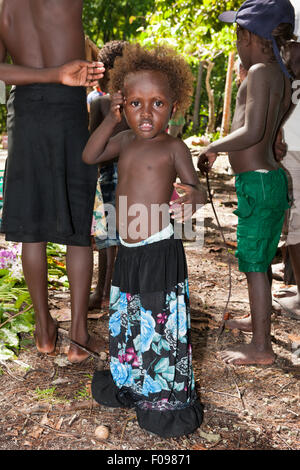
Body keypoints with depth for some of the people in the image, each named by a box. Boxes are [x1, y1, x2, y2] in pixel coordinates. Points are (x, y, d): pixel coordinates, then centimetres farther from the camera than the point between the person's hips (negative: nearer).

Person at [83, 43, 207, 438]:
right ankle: (129, 382, 40)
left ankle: (170, 398, 19)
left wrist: (192, 196, -37)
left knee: (163, 326, 2)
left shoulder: (173, 146, -10)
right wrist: (111, 119, 1)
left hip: (160, 253, -6)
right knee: (125, 322, 19)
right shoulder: (125, 140, 8)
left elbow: (196, 190, -12)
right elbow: (89, 157, 11)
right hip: (127, 253, 7)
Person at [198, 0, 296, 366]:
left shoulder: (259, 72, -14)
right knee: (258, 259, 22)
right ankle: (257, 320, 41)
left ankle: (261, 348, 6)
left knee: (254, 263, -3)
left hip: (257, 181, -10)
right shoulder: (282, 76, 13)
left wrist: (213, 148, -11)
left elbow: (252, 132, -23)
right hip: (272, 176, 10)